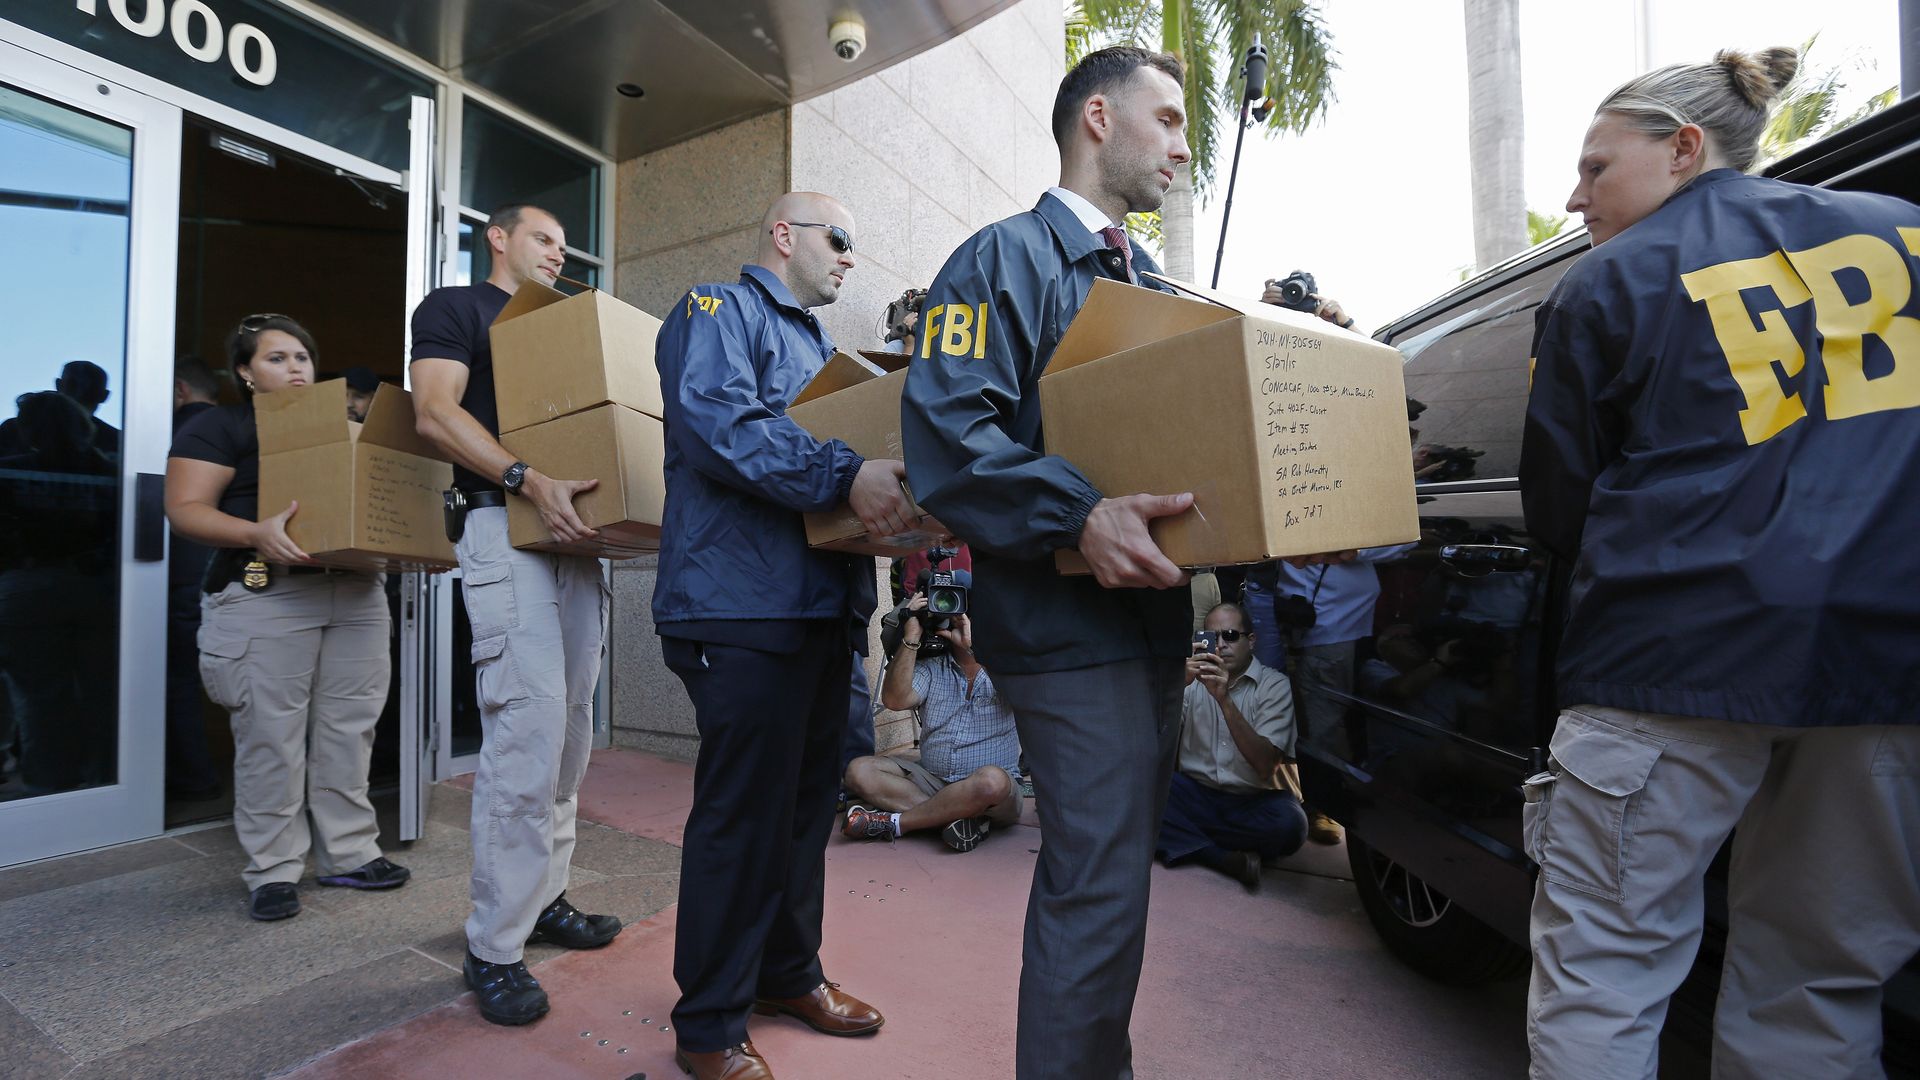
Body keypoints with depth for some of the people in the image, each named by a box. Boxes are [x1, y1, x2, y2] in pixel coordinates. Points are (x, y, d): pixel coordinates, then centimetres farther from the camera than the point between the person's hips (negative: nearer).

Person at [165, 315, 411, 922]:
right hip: (267, 595, -5)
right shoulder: (219, 427, 4)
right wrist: (256, 534, -25)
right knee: (271, 739, -3)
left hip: (357, 594, 5)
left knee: (348, 732, 6)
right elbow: (186, 509, -6)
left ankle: (349, 855, 16)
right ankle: (272, 872, 10)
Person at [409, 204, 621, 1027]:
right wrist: (528, 481, -23)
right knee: (528, 734, -13)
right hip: (504, 528, -7)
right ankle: (494, 949, -2)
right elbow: (436, 413, -8)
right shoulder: (453, 309, 7)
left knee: (569, 731, 8)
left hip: (574, 535, 7)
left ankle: (543, 898, 21)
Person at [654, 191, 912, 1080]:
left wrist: (894, 481, 8)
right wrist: (843, 475, -27)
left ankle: (787, 972, 34)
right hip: (744, 606, -9)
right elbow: (719, 424, -21)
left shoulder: (816, 342, 25)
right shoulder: (720, 312, -3)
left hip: (823, 603, 9)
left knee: (807, 799, 16)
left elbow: (843, 432, 27)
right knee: (742, 810, -2)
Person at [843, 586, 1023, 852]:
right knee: (859, 771, -15)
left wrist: (973, 646, -20)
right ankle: (954, 817, -26)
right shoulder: (930, 667, 10)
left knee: (991, 780, -38)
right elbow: (894, 699, -7)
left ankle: (894, 822, -20)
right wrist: (911, 637, -9)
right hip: (932, 780, 3)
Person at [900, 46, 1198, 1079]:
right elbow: (947, 431, -21)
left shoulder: (1151, 285, 20)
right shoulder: (1009, 257, -7)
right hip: (1070, 624, -9)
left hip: (1151, 615, 9)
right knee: (1099, 890, -4)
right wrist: (1079, 515, -31)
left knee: (1103, 872, 20)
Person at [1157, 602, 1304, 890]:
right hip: (1194, 794, 2)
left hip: (1251, 803, -2)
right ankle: (1228, 859, -20)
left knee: (1289, 823, -33)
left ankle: (1186, 839, -13)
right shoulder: (1194, 678, 7)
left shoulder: (1275, 685, -3)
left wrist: (1224, 699, -26)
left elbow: (1266, 767, -16)